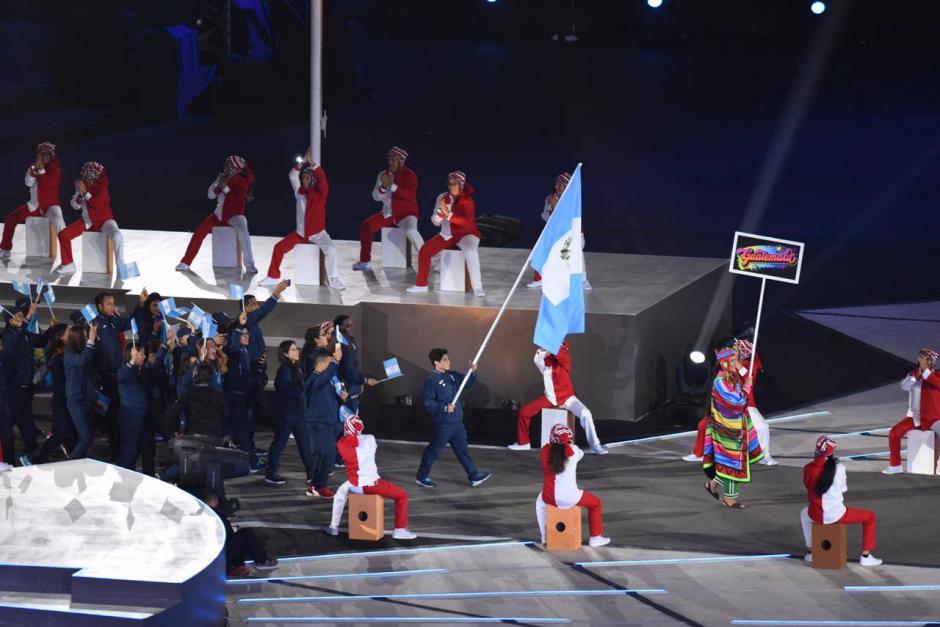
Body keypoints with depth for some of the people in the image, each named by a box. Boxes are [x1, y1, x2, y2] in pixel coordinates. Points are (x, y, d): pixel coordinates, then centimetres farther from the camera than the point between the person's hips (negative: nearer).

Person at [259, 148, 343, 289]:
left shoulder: (320, 194, -7)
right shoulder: (300, 192, 4)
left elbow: (322, 178, -24)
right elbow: (292, 176, -6)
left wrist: (312, 164, -28)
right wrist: (303, 162, -16)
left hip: (318, 233, -4)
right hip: (301, 233, 4)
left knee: (331, 249, -30)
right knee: (279, 247, -6)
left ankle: (334, 280, -24)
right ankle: (273, 277, 5)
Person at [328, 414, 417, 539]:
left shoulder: (341, 444, -2)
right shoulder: (369, 439, -5)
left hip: (354, 486, 3)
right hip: (371, 484, -3)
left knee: (341, 491, 36)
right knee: (402, 496, 11)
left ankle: (334, 526, 32)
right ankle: (400, 530, 4)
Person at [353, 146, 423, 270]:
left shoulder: (409, 175, -11)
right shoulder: (383, 175, 5)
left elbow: (410, 195, -25)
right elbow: (376, 196, 2)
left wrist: (391, 186, -32)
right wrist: (383, 187, -19)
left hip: (406, 213, -5)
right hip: (388, 212, 5)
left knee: (410, 231, -37)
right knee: (366, 225, -14)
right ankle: (364, 261, -2)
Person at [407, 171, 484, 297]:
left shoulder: (467, 200, -13)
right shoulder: (442, 198, 0)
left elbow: (468, 222, -27)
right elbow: (435, 222, 2)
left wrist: (449, 214, -32)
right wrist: (440, 211, -19)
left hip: (465, 234, -5)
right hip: (447, 235, 5)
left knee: (471, 250, -36)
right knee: (424, 250, -10)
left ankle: (477, 287, -36)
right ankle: (421, 284, 6)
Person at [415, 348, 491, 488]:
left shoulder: (452, 375, 6)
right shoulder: (432, 381, -16)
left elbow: (468, 383, 12)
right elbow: (428, 403, -19)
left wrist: (473, 372, -7)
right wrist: (445, 408, -25)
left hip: (457, 421, 7)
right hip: (442, 424, -7)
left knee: (462, 449, 10)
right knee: (433, 450, 5)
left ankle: (473, 476, 13)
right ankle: (422, 476, 18)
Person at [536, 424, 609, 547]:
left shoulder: (545, 451, -5)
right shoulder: (573, 451, -8)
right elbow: (581, 454, 15)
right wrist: (570, 444, 30)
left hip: (550, 497, 3)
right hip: (570, 498, -3)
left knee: (540, 501, 40)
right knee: (596, 503, 23)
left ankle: (545, 537, 44)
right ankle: (595, 538, 27)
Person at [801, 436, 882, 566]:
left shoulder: (808, 468, -5)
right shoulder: (838, 467, -9)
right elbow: (843, 488, 5)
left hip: (816, 516, 3)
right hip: (836, 515, -3)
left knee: (804, 513, 40)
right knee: (870, 516, 19)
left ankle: (811, 552, 43)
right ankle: (865, 556, 19)